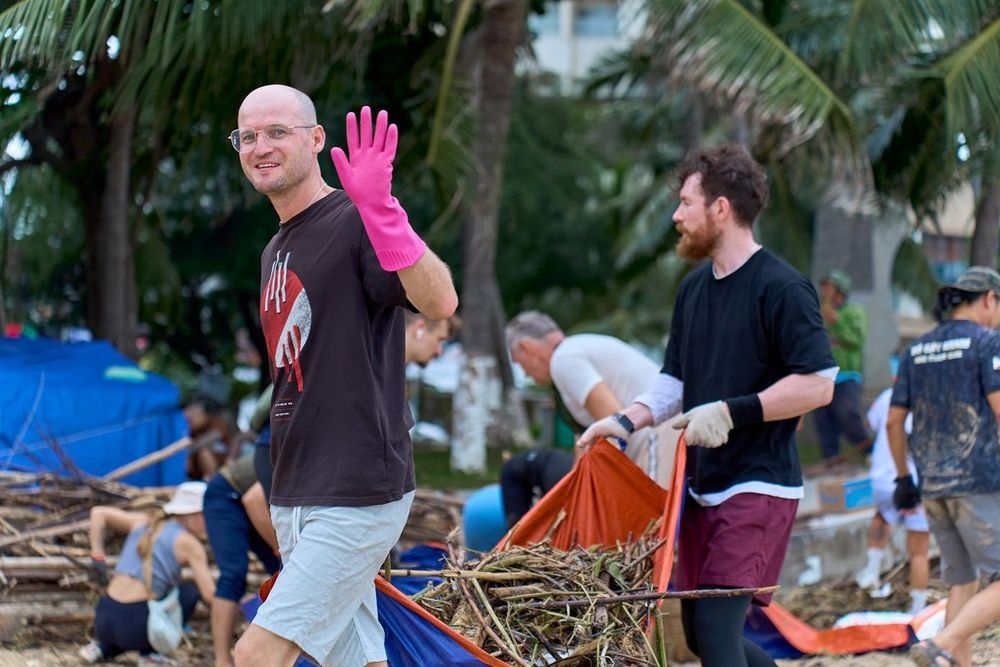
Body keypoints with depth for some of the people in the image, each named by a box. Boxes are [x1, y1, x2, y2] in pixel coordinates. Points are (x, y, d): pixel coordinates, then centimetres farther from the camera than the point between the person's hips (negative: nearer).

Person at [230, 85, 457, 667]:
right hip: (295, 498, 9)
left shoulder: (355, 225, -11)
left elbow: (439, 302, -29)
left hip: (358, 494, -9)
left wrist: (381, 209, -42)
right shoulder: (276, 252, 17)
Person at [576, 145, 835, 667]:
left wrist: (731, 412, -22)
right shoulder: (693, 289, 13)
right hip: (703, 485, 9)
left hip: (758, 486, -9)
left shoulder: (781, 288, -12)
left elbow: (818, 384, -18)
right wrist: (626, 421, 0)